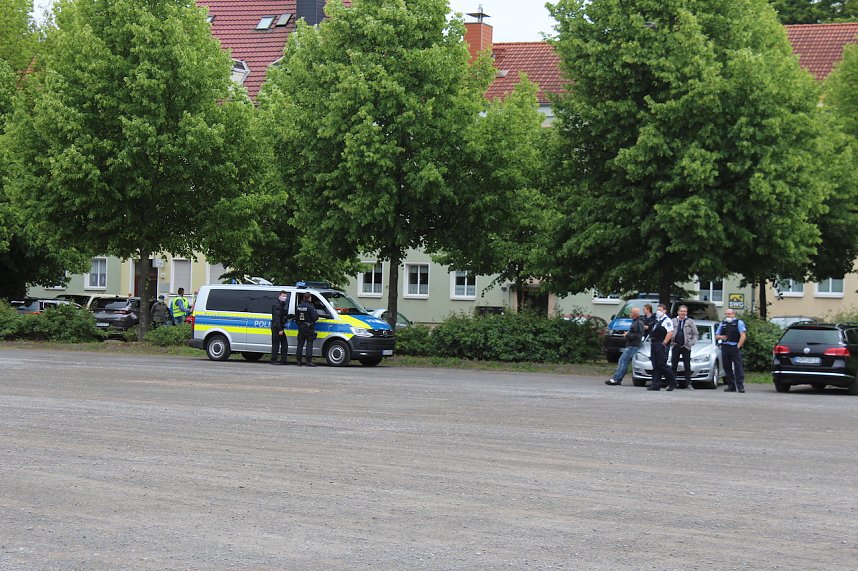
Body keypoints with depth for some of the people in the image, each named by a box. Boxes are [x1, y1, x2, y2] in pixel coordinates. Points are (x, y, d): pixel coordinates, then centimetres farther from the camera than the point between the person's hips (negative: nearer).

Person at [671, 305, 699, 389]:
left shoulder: (690, 321, 4)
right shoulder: (673, 321, 8)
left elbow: (695, 334, 5)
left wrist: (692, 342, -8)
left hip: (686, 347, -1)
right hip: (675, 347, 2)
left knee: (687, 366, 2)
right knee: (673, 365, 2)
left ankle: (689, 384, 5)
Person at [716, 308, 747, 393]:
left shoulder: (739, 323, 4)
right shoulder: (722, 324, 19)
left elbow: (743, 336, -4)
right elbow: (716, 336, 23)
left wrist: (738, 346, -12)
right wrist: (721, 337, 0)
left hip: (735, 348, -5)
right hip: (725, 348, 5)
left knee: (738, 367, -8)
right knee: (727, 367, 5)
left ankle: (740, 386, -9)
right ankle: (731, 386, 10)